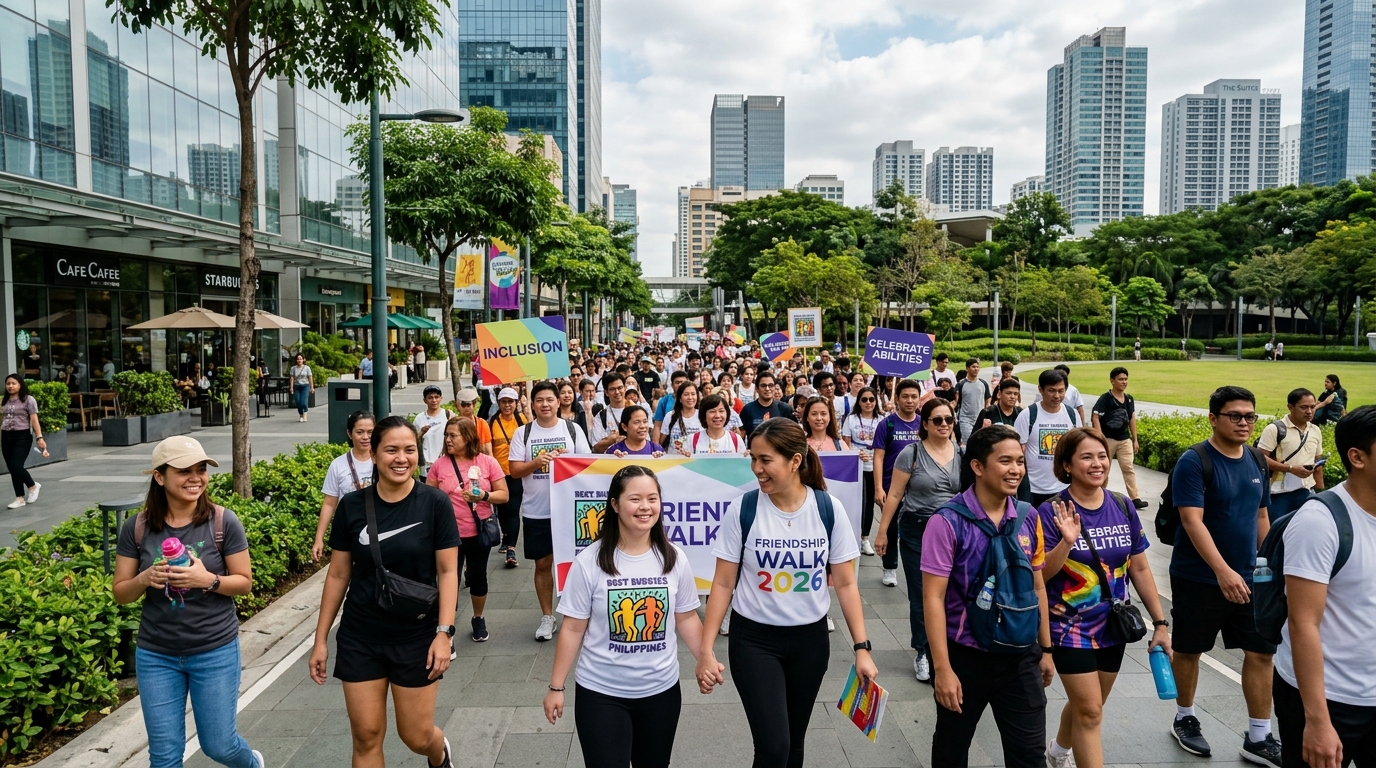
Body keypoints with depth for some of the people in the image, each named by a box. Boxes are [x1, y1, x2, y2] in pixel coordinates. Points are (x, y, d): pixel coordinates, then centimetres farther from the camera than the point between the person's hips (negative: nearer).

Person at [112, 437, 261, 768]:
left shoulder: (224, 522, -12)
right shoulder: (136, 527, -6)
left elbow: (245, 582, -6)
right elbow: (121, 593, 2)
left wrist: (208, 580, -24)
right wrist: (145, 579, -19)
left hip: (215, 651, -2)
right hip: (156, 656, 2)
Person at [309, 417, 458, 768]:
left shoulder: (435, 503, -10)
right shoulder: (352, 505, -3)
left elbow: (447, 571, -7)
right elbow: (338, 574, 4)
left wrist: (444, 632, -13)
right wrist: (320, 639, 5)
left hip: (417, 636, -2)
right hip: (359, 637, 2)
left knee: (417, 737, 8)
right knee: (366, 737, 6)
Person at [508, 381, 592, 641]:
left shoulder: (573, 429, 1)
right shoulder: (523, 433, 1)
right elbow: (514, 470, -2)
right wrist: (535, 462, -19)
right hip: (536, 511, 1)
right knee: (543, 563, 10)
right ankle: (547, 616, 23)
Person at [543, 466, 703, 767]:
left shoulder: (674, 559, -5)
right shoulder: (590, 561, -13)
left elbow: (686, 618, 5)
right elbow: (573, 629, -7)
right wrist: (556, 687, -4)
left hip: (661, 691, 3)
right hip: (600, 693, -3)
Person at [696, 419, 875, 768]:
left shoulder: (829, 509, -9)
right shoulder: (743, 509, -13)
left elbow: (845, 583, -2)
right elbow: (723, 584, -7)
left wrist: (862, 648, -6)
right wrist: (706, 650, -10)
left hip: (810, 638, 2)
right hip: (754, 640, -2)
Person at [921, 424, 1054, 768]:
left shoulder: (1029, 517, 0)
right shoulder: (948, 522, -17)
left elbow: (1037, 586, 9)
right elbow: (933, 598, -17)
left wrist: (1045, 649, 12)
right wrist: (942, 668, -18)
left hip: (1020, 657, 4)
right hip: (965, 657, -3)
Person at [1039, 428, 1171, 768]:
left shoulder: (1123, 508, -2)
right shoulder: (1052, 511, -16)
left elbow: (1139, 568, 5)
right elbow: (1040, 575, -18)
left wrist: (1160, 623, 5)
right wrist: (1067, 542, -33)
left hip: (1113, 625, 5)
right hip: (1070, 628, -5)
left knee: (1086, 705, 20)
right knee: (1089, 712, -4)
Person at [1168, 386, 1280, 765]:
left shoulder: (1257, 460, 5)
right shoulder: (1194, 462, -16)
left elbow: (1261, 516, 14)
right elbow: (1192, 521, -23)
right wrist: (1223, 570, -31)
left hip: (1249, 577, 6)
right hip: (1199, 578, -6)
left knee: (1261, 651, 6)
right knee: (1189, 649, 9)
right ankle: (1185, 719, 29)